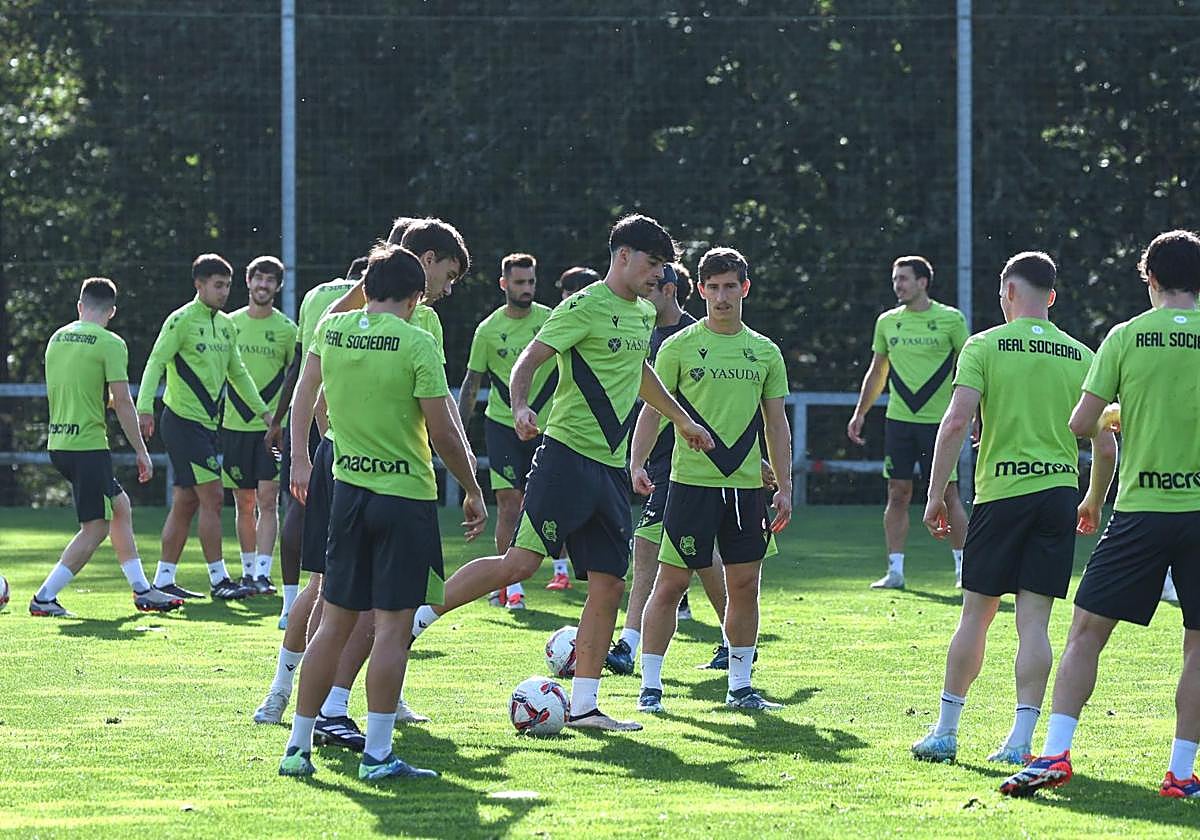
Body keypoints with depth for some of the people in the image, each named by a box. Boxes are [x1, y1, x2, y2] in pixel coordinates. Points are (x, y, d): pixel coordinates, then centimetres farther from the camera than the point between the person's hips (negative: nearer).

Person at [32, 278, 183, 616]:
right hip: (88, 445, -8)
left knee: (120, 506, 18)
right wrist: (141, 451, -5)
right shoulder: (110, 344, -9)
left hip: (58, 444, 8)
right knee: (96, 528, -1)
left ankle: (142, 590, 20)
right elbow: (122, 402, -12)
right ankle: (44, 598, -5)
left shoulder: (57, 338, 12)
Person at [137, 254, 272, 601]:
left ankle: (164, 580, 12)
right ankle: (219, 580, -6)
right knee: (213, 497, -10)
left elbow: (238, 373, 24)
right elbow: (155, 363, -16)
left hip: (208, 422, 8)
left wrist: (263, 411, 23)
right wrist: (144, 409, -28)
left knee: (186, 503, 8)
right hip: (183, 421, -8)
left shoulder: (226, 325, 14)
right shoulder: (181, 321, -10)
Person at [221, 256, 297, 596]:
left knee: (267, 500, -9)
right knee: (244, 503, 7)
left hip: (273, 427, -2)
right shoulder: (230, 324, 7)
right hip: (235, 425, 2)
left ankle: (263, 573, -11)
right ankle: (248, 572, 15)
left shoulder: (287, 329, 1)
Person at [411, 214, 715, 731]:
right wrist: (520, 407, -34)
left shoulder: (643, 314, 17)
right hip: (569, 455, -8)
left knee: (609, 584, 1)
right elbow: (529, 359, -14)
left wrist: (683, 421, 46)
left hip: (612, 466, 8)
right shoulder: (585, 307, -8)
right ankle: (419, 617, -1)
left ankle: (584, 705, 3)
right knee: (520, 563, -15)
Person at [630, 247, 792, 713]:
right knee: (671, 583, -3)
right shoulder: (679, 347, 0)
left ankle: (740, 686, 15)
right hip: (692, 482, -4)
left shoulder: (765, 352, 10)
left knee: (745, 585, 5)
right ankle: (650, 686, 3)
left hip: (747, 484, 4)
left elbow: (776, 424, 14)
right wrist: (637, 464, -14)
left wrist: (784, 487, 9)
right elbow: (652, 410, 0)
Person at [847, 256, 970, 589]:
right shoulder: (887, 322, 10)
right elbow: (877, 372, 19)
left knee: (948, 494, -2)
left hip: (939, 420, -4)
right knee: (898, 494, 2)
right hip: (898, 420, 4)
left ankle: (963, 569, 6)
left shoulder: (950, 319, -3)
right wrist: (860, 413, 16)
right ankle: (895, 570, 4)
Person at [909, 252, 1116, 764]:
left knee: (976, 616, 6)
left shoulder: (985, 346, -1)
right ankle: (1020, 739, -4)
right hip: (1059, 492, 2)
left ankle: (945, 732, 12)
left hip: (1000, 492, -2)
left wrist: (936, 494, -7)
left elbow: (957, 420, -11)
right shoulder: (1081, 357, 8)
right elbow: (1105, 446, 7)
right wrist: (1093, 504, 22)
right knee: (1034, 622, 2)